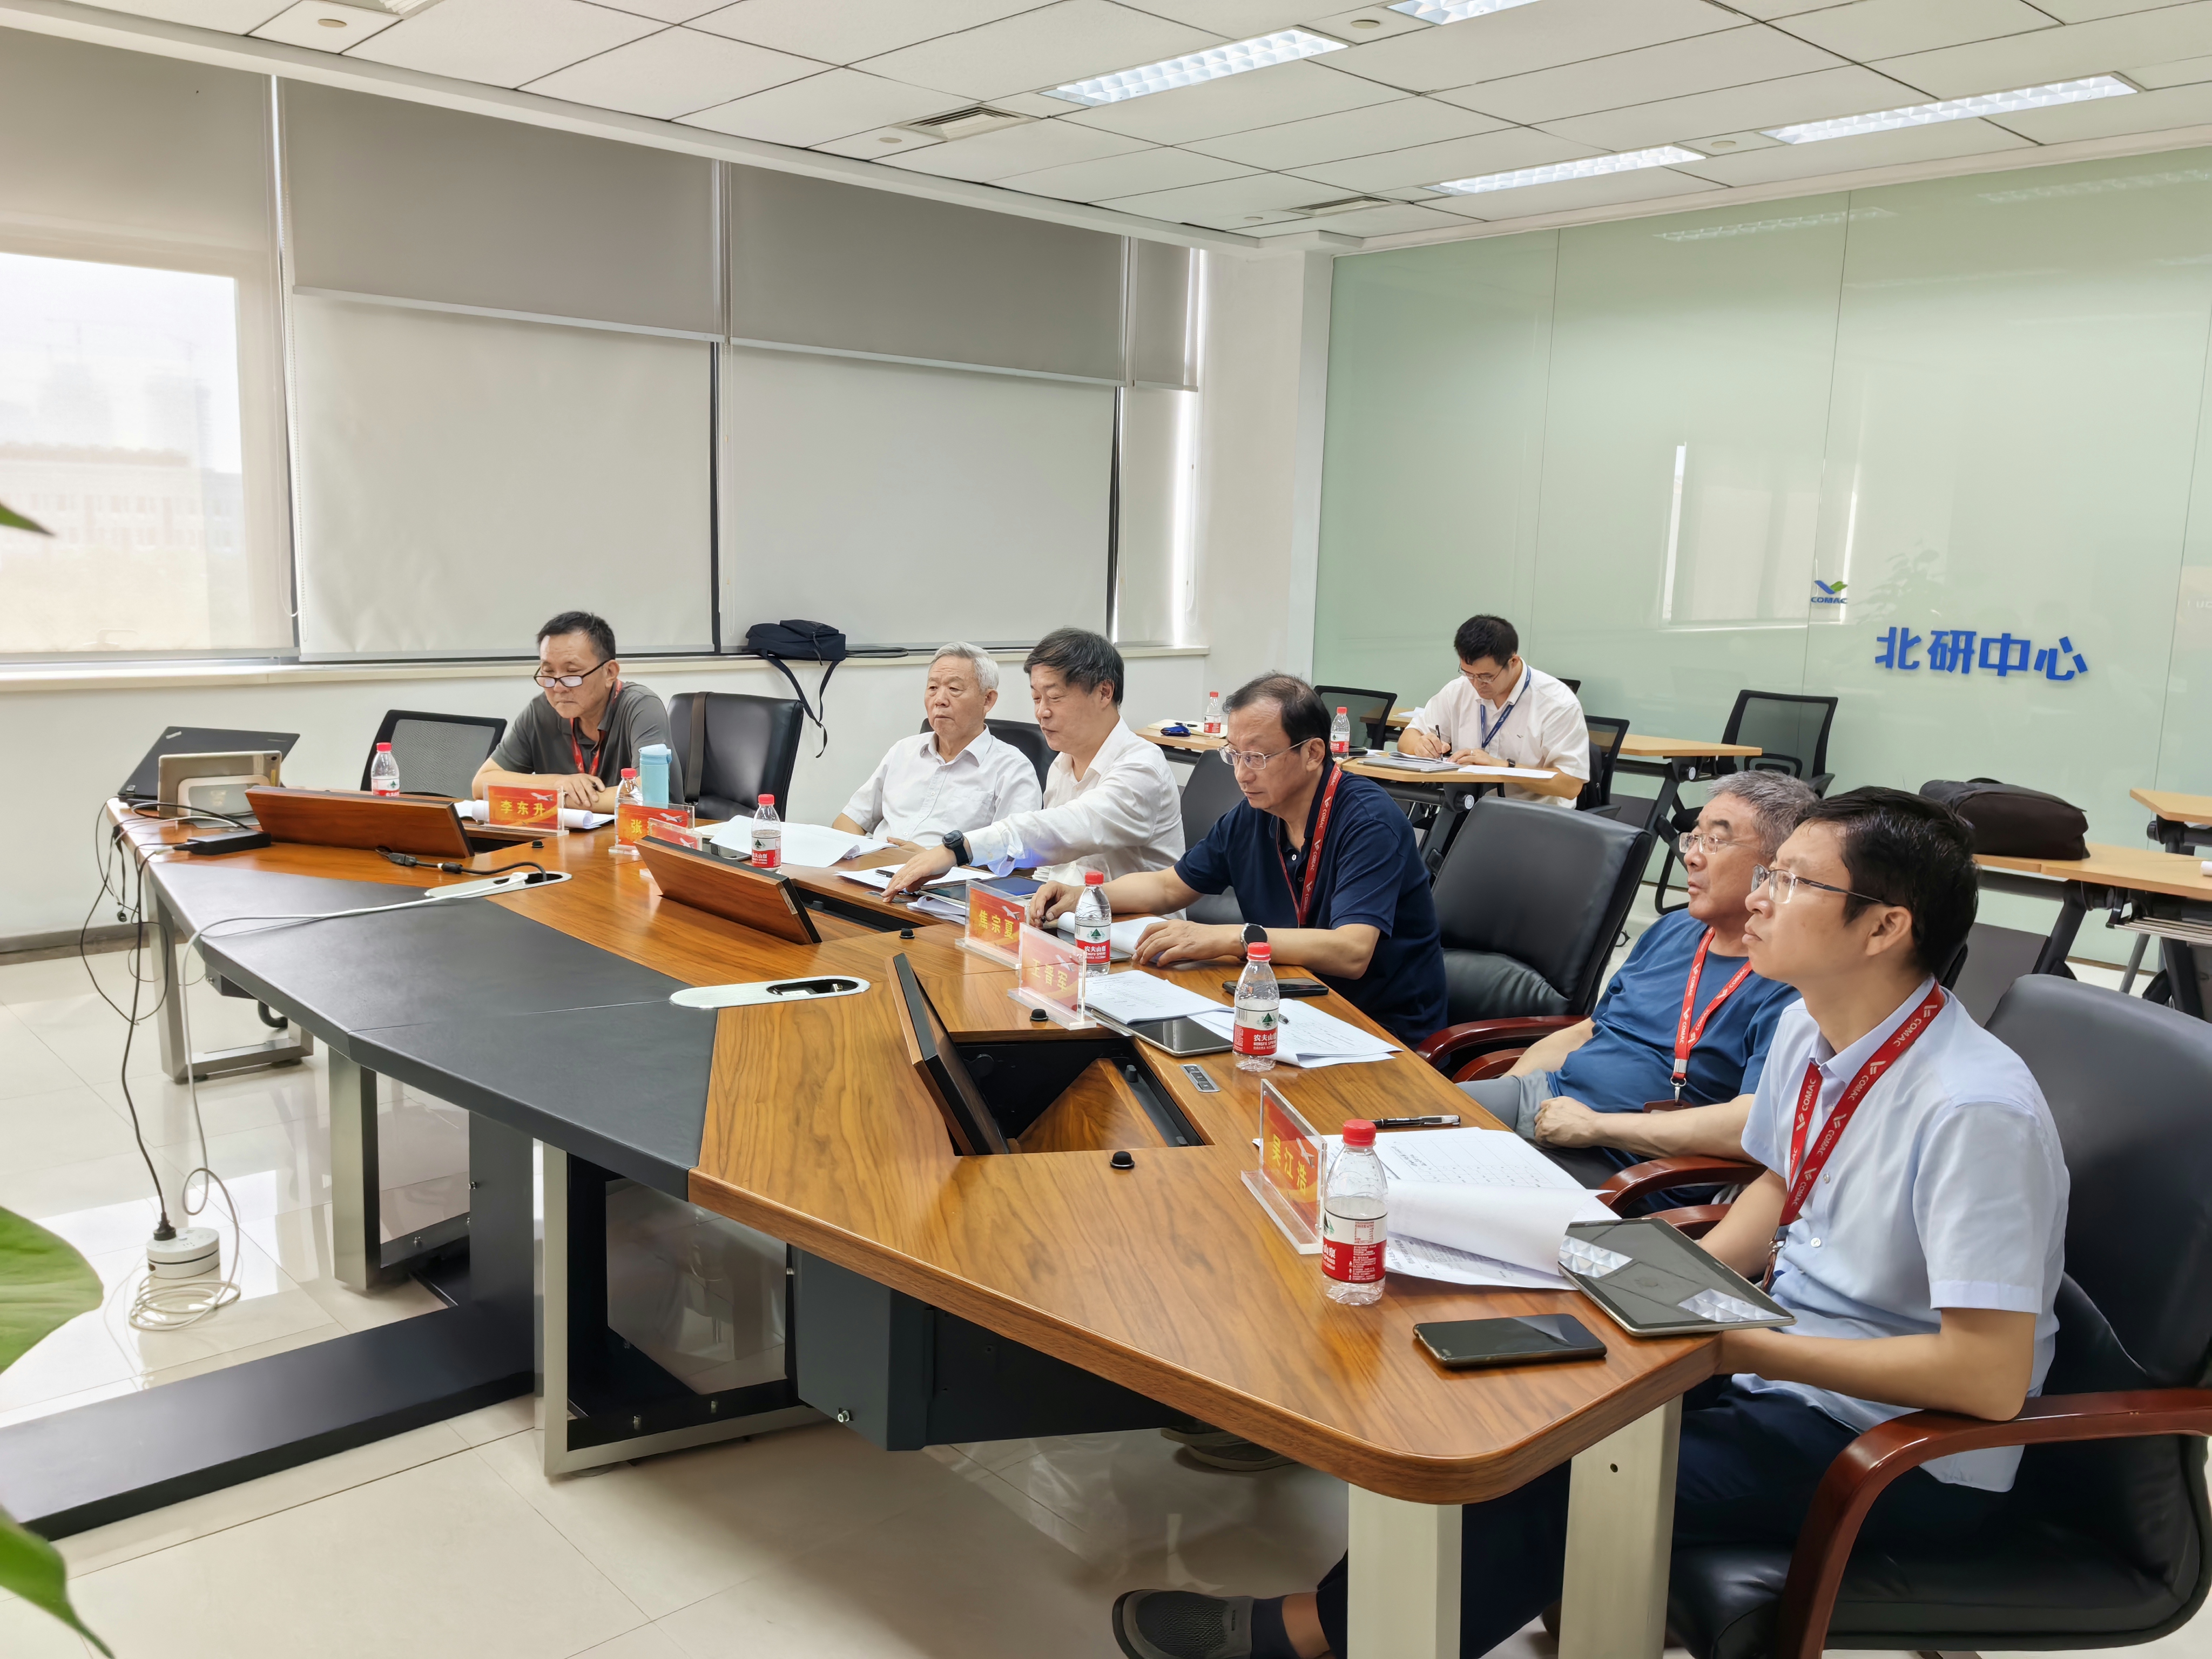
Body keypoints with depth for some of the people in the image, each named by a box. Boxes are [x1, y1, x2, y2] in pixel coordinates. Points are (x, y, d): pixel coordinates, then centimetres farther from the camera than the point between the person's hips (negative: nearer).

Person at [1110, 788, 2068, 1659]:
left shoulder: (1974, 1112, -27)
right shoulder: (1808, 1028, -3)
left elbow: (1991, 1379, -28)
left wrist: (1744, 1346, -25)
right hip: (1779, 1358, 8)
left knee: (1561, 1481, -19)